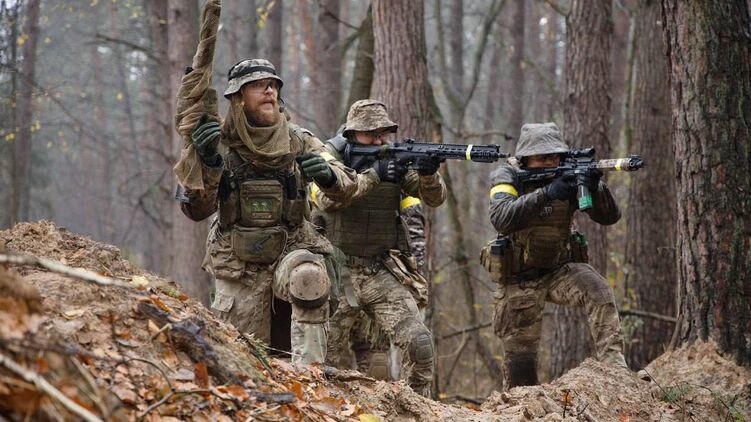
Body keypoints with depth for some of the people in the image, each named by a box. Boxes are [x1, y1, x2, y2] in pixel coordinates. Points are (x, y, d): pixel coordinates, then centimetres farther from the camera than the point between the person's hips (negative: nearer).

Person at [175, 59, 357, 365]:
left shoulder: (299, 141, -1)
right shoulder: (219, 143, -3)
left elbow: (347, 187, -5)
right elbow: (196, 210, -11)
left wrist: (328, 175, -29)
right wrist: (207, 163, -30)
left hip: (291, 249, -1)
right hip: (238, 263, 1)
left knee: (309, 279, -34)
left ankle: (308, 373, -31)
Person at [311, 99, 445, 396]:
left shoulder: (396, 159, 5)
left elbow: (434, 198, -4)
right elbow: (327, 199, -24)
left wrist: (428, 174, -26)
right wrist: (373, 174, -34)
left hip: (383, 274, 2)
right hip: (337, 272, -2)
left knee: (419, 344, -10)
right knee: (327, 360, 1)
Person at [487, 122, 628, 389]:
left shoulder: (568, 175, -7)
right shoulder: (507, 176, -12)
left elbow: (609, 217, -14)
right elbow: (501, 218, -32)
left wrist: (595, 189, -35)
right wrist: (545, 194, -42)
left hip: (559, 270, 1)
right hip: (518, 279, -1)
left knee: (598, 290, -29)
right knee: (519, 357, 2)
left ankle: (614, 365, -34)